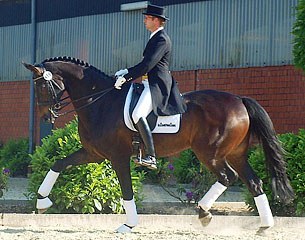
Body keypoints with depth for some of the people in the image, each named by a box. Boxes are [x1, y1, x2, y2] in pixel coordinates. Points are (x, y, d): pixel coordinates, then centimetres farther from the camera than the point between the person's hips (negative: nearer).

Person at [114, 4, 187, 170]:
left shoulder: (162, 39, -12)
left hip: (157, 85, -12)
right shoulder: (156, 38, 20)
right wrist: (126, 72, 14)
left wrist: (126, 77, -20)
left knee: (137, 114, -29)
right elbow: (146, 63, 25)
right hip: (151, 83, 12)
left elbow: (148, 64, -21)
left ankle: (151, 157, -34)